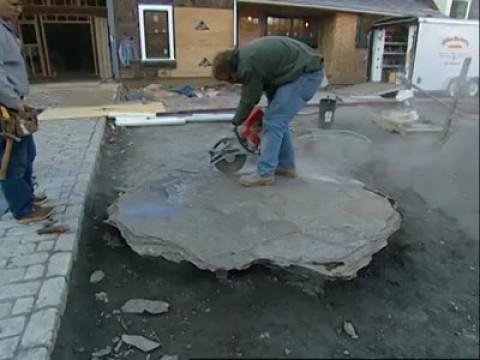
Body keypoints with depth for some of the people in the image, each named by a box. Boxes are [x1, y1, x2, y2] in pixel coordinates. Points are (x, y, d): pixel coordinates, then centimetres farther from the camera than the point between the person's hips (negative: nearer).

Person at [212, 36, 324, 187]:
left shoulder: (248, 65, -19)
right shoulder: (244, 56, 10)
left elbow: (249, 98, -6)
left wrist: (236, 122, 10)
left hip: (306, 72, -10)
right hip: (303, 70, 10)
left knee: (273, 121, -10)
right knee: (278, 119, 14)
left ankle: (265, 174, -5)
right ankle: (286, 165, 22)